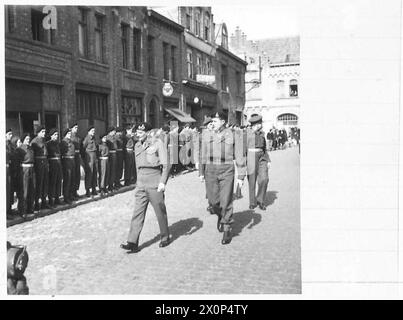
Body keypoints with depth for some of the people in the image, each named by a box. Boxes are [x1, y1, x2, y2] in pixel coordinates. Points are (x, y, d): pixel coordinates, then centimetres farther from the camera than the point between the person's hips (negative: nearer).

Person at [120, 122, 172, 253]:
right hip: (141, 184, 5)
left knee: (160, 212, 6)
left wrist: (163, 182, -16)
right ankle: (132, 243, -3)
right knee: (138, 213, -1)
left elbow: (166, 164, -8)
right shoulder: (137, 146, 13)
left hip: (154, 184, -5)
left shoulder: (157, 143, -5)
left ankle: (165, 238, 24)